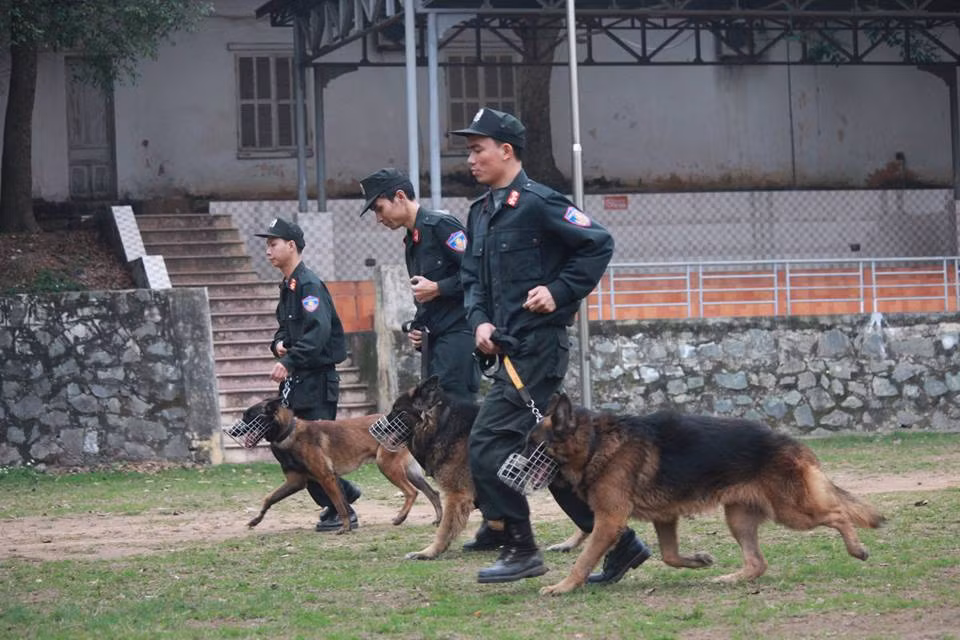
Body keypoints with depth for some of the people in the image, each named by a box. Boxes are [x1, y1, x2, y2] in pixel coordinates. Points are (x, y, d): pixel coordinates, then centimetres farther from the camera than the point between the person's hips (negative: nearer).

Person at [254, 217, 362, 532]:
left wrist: (289, 361, -33)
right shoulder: (287, 286, 15)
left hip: (317, 379, -10)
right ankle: (343, 494, 19)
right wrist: (279, 344, 4)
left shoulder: (309, 285, -15)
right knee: (280, 441, 8)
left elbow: (319, 331, -27)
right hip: (296, 380, 10)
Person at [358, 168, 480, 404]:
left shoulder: (441, 225, -9)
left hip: (458, 330, -9)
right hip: (436, 338, 9)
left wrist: (437, 288, -14)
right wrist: (417, 329, 12)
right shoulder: (411, 241, 21)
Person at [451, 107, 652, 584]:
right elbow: (472, 277, 18)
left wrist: (559, 292, -16)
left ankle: (520, 549, 1)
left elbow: (599, 244, -12)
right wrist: (480, 321, 1)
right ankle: (619, 543, 16)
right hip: (512, 349, 9)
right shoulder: (480, 213, 15)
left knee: (488, 446, -10)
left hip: (537, 347, -9)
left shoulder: (536, 204, -11)